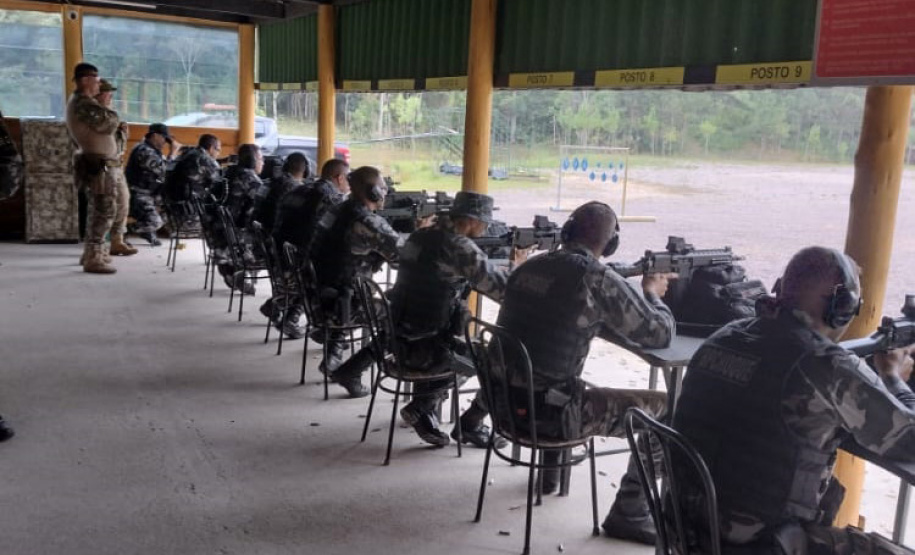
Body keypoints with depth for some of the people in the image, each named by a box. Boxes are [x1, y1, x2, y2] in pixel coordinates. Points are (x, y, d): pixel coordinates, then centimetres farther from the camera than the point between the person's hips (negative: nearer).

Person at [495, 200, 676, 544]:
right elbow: (661, 334, -4)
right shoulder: (599, 278, -13)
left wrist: (637, 294, 23)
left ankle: (550, 471, 48)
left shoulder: (528, 267, 8)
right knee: (665, 408, 4)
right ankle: (628, 514, 12)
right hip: (546, 411, -7)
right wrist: (652, 293, 16)